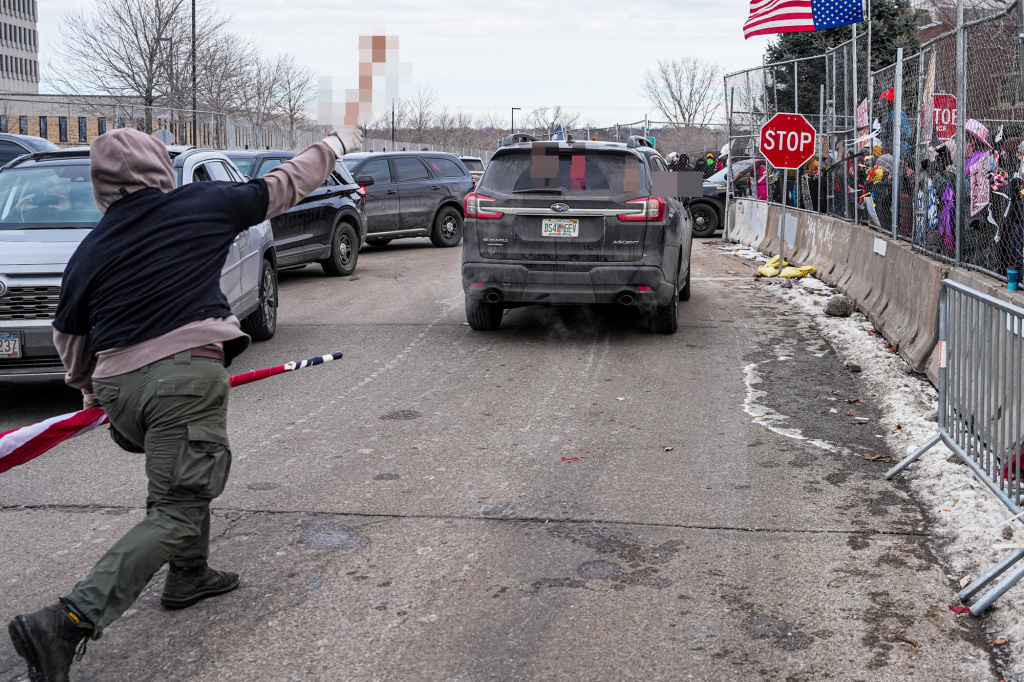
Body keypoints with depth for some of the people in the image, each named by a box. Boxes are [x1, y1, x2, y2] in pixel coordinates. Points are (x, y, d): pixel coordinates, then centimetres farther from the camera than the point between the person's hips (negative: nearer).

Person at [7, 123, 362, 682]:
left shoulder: (90, 252, 12)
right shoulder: (202, 204, 5)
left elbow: (69, 338, 19)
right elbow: (284, 186, 17)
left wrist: (91, 389, 38)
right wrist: (337, 145, 33)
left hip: (118, 387, 6)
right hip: (186, 371, -5)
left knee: (186, 475, 32)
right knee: (177, 513, -6)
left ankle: (188, 576, 38)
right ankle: (68, 623, -19)